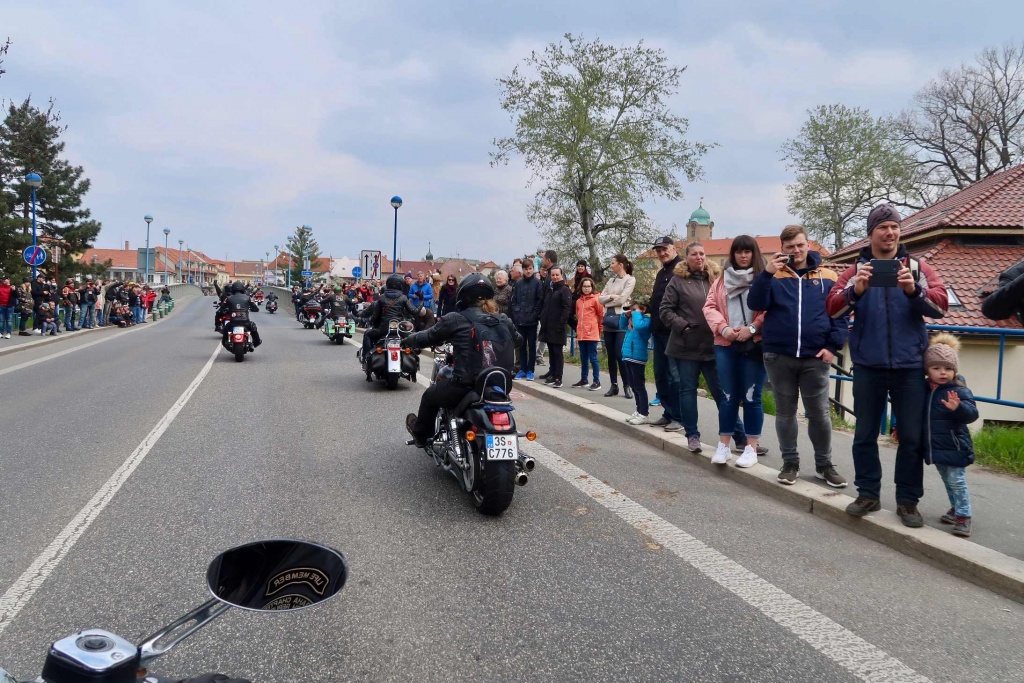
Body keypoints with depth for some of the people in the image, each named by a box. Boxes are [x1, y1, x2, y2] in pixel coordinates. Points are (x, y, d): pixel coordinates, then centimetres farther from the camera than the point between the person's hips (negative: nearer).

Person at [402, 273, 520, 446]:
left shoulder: (456, 320, -8)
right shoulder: (504, 322, 5)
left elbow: (429, 337, 4)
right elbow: (517, 339, 23)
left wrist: (407, 341, 24)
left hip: (466, 388, -5)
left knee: (430, 396, 26)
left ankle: (421, 434, 47)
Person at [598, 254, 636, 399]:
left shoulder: (630, 279, -4)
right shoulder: (611, 280, 16)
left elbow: (621, 300, -14)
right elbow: (600, 298, 9)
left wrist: (607, 300, 0)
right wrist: (611, 296, -8)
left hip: (621, 319, -6)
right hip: (609, 318, 7)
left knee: (620, 354, -8)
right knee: (610, 354, 8)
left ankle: (626, 386, 2)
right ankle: (614, 385, 15)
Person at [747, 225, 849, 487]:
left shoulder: (828, 277, 5)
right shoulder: (773, 275, 4)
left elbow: (840, 314, 6)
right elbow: (755, 304, -9)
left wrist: (834, 346, -4)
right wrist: (767, 273, -20)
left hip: (815, 357, 0)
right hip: (779, 356, 0)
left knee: (819, 414, 5)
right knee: (785, 412, 9)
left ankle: (824, 464, 19)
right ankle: (790, 463, 21)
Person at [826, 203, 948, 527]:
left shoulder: (918, 268, 5)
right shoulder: (856, 270, 5)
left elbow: (941, 305, -7)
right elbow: (832, 308, -7)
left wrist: (914, 291, -25)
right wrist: (855, 291, -26)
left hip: (909, 366, 0)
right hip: (868, 366, 0)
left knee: (912, 436, 6)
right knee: (865, 434, 8)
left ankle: (908, 500, 18)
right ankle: (868, 494, 21)